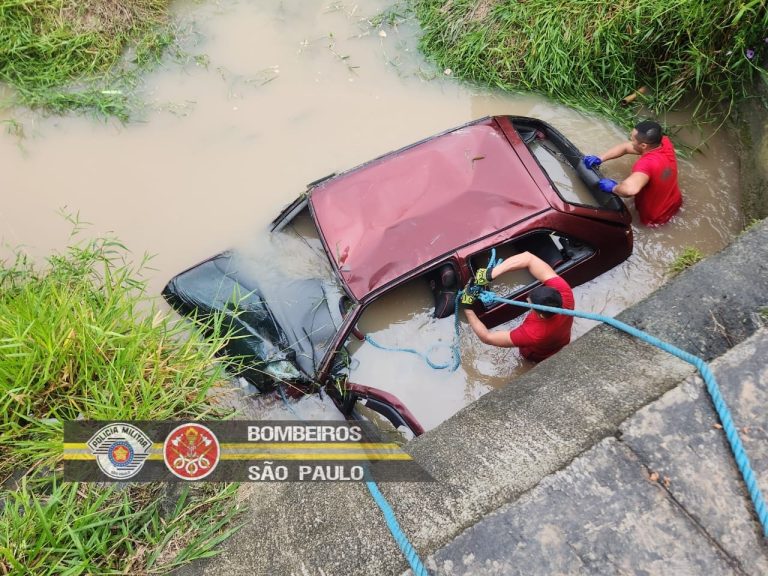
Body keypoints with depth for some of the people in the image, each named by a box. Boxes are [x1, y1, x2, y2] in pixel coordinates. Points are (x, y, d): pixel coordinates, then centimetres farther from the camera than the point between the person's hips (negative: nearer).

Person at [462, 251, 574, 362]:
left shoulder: (532, 333, -49)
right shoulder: (565, 294, -39)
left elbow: (487, 337, -36)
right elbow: (528, 258, -41)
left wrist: (467, 308, -31)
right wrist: (489, 275, -46)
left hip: (539, 358, -4)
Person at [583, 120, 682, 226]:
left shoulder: (647, 163, -42)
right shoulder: (665, 142, -16)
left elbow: (630, 189, -62)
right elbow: (625, 147, -6)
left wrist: (613, 188, -40)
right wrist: (600, 158, -14)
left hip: (654, 218, -7)